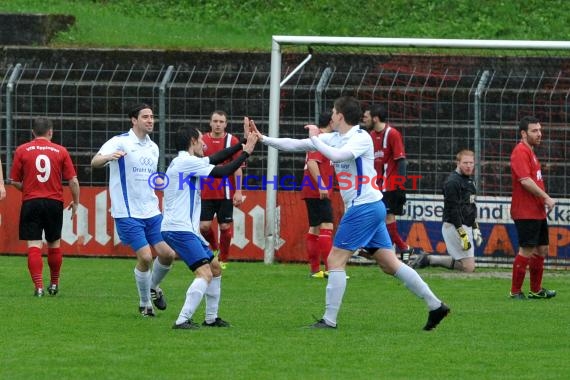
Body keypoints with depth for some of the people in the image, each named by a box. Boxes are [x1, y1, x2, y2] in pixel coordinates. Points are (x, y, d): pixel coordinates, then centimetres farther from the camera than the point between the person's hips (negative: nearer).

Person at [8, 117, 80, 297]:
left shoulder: (22, 151, 0)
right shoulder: (61, 151, 1)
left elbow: (14, 181, 2)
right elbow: (73, 181, 0)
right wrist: (75, 202, 13)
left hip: (31, 202, -1)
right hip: (55, 202, 1)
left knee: (34, 246, -2)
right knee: (54, 245, 17)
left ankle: (38, 287, -12)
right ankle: (54, 284, 27)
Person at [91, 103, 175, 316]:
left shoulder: (153, 148, 13)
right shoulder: (120, 142, -9)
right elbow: (95, 162, -22)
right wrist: (108, 157, -43)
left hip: (152, 211, 6)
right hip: (128, 213, -6)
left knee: (167, 253, -2)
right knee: (145, 257, -13)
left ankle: (153, 287, 27)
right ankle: (144, 304, 6)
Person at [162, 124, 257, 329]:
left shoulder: (186, 161, 17)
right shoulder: (186, 161, -14)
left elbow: (217, 158, 22)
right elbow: (223, 172, -15)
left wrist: (243, 143, 19)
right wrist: (245, 153, -5)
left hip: (187, 229, 11)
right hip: (179, 229, -11)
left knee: (215, 268, 19)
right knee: (205, 273, -20)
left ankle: (211, 318, 25)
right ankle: (182, 321, -24)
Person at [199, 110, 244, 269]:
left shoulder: (232, 141, -2)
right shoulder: (203, 141, 5)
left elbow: (238, 168, -4)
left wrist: (238, 192, -11)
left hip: (225, 193, -2)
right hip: (206, 193, 2)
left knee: (225, 226, 0)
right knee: (204, 226, -4)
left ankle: (223, 260, 15)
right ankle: (215, 248, 24)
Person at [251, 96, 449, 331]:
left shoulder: (362, 138, -11)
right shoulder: (334, 138, 13)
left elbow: (338, 155, -29)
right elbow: (297, 145, 16)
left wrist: (316, 139, -16)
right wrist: (264, 139, 15)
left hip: (364, 207, -9)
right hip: (372, 208, 9)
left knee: (335, 260, -6)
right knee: (390, 264, 7)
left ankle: (329, 320, -5)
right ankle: (435, 305, 8)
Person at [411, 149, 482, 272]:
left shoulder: (469, 180, 16)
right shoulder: (452, 182, -14)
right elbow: (453, 209, -19)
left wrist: (475, 228, 20)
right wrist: (462, 234, -22)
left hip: (466, 227, 10)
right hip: (454, 226, -10)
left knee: (469, 265, 8)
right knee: (469, 268, -13)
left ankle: (428, 259, 11)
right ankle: (429, 259, -6)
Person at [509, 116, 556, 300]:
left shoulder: (530, 151, 18)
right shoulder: (520, 152, -14)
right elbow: (525, 180, -23)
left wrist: (544, 200, 11)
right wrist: (546, 197, -19)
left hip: (538, 212, 10)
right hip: (526, 213, -10)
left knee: (542, 249, 15)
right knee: (526, 251, -8)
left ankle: (536, 290, 24)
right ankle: (515, 292, -2)